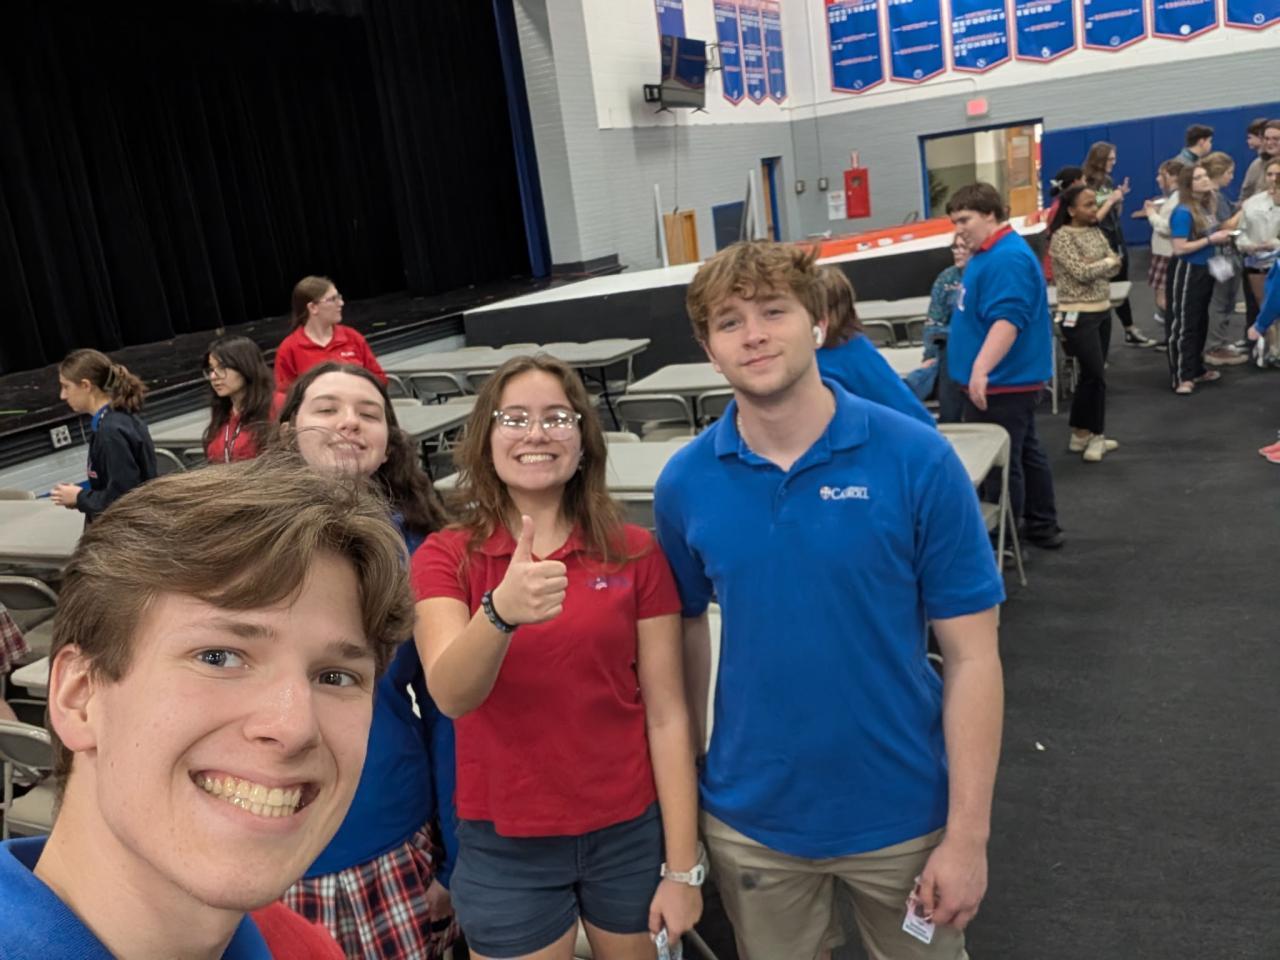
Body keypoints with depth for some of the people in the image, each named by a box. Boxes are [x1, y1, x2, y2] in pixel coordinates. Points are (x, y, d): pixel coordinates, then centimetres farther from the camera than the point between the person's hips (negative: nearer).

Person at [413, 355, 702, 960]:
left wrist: (682, 867, -5)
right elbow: (450, 694, -23)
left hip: (629, 834, 1)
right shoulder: (445, 556, -6)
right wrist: (500, 611, -42)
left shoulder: (635, 553, -6)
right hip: (504, 846, 0)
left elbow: (666, 715, -5)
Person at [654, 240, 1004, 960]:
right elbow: (686, 635, 4)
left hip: (903, 816, -1)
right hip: (750, 823, 2)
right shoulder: (684, 484, -8)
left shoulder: (919, 460, -15)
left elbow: (972, 657, -11)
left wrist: (967, 835, -11)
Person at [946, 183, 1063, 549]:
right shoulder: (990, 254, 13)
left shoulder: (1007, 258, -20)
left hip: (1002, 382, -11)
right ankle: (1043, 527, 31)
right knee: (1024, 454, 19)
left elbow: (1007, 319, -31)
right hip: (1008, 379, 11)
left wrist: (981, 369, -40)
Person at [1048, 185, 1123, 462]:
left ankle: (1082, 434, 20)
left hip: (1103, 311, 8)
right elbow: (1081, 273, -20)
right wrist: (1106, 262, -5)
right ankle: (1094, 435, 10)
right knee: (1097, 376, -4)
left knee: (1090, 375, 11)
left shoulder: (1095, 231, 11)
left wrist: (1094, 266, -12)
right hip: (1079, 316, -8)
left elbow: (1115, 266, 6)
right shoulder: (1062, 237, -13)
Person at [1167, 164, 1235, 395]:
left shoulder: (1206, 207, 6)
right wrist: (1211, 240, -19)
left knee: (1201, 323, 16)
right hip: (1186, 272, -9)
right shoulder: (1183, 212, -19)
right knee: (1183, 325, -4)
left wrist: (1220, 237, 3)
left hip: (1204, 270, 9)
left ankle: (1197, 370, 28)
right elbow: (1179, 248, -23)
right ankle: (1181, 377, 0)